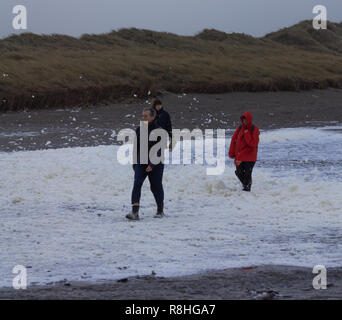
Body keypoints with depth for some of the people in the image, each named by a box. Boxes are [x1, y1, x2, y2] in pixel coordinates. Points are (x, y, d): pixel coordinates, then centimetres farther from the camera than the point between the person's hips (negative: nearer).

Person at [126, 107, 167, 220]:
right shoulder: (139, 130, 8)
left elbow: (160, 150, -13)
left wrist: (152, 164, -20)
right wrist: (135, 163, 16)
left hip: (155, 165, -4)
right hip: (141, 163, 4)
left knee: (156, 187, 8)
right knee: (137, 184, -14)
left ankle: (160, 210, 29)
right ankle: (135, 212, -22)